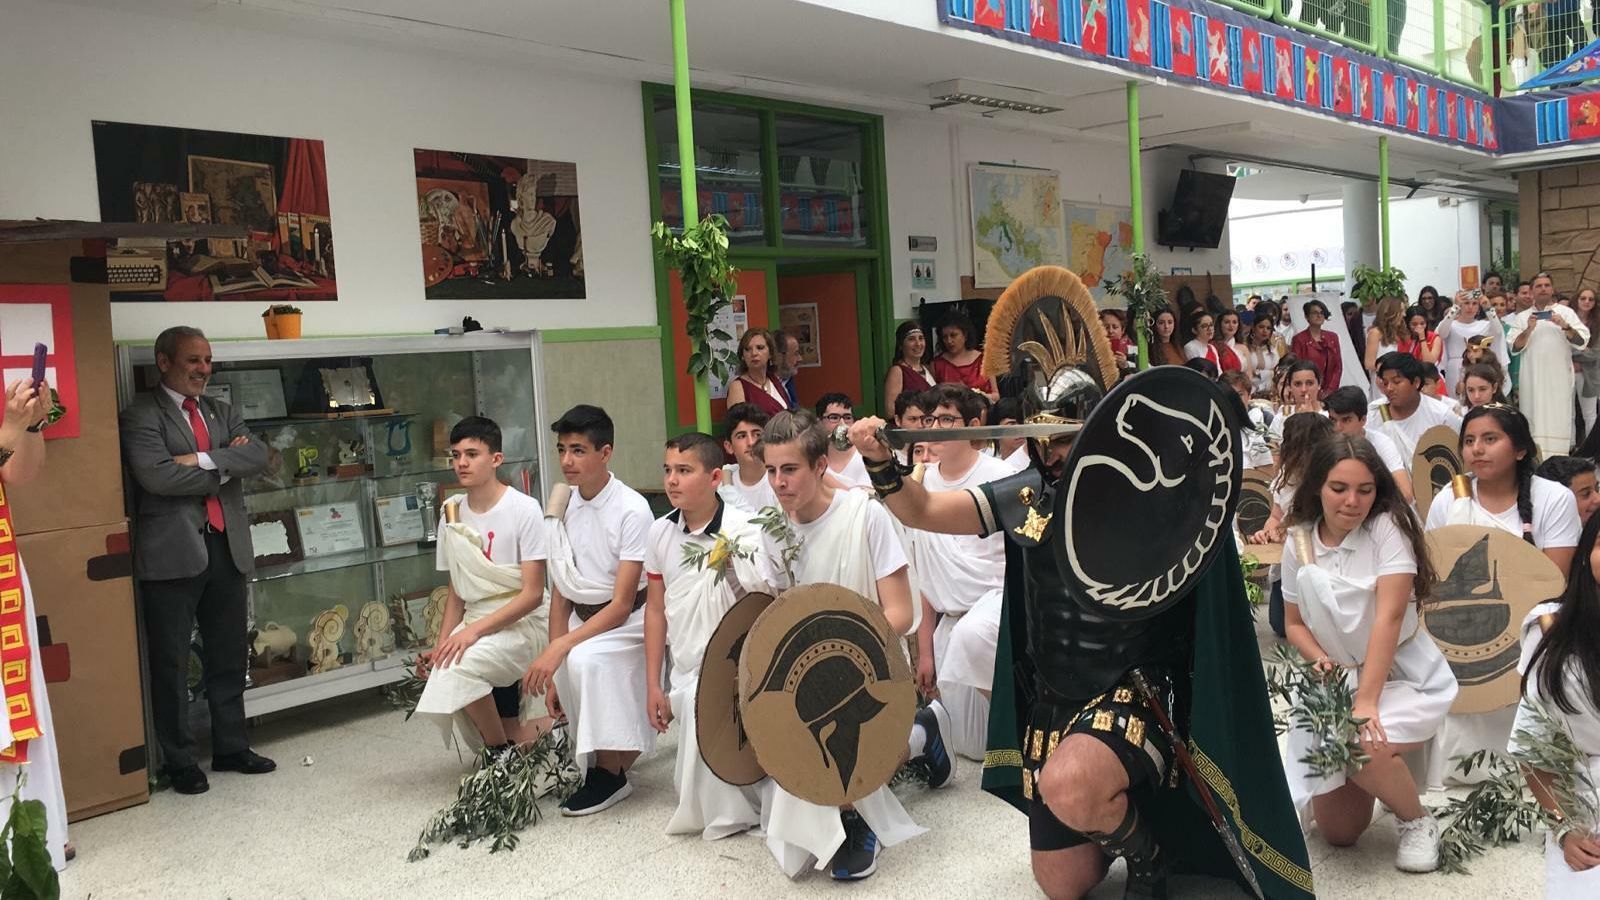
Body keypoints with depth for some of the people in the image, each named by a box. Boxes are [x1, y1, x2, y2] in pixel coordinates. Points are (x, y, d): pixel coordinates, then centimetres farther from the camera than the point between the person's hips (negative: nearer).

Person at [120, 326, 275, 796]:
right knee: (171, 664, 4)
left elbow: (258, 455, 0)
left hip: (228, 548, 6)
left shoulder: (223, 412, 15)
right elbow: (156, 475, -18)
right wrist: (226, 466, -8)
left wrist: (203, 460, -14)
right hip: (173, 553, -6)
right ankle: (179, 761, 16)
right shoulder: (141, 415, -3)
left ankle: (231, 748, 26)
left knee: (229, 658, 14)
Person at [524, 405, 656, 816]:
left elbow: (621, 604, -19)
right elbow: (560, 595, 4)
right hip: (583, 621, 6)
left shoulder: (632, 510, -18)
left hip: (629, 622, -6)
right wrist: (552, 672, -2)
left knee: (586, 659, -31)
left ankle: (610, 773, -13)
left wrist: (560, 648, -28)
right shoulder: (561, 508, 0)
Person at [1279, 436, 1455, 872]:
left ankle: (1418, 822, -2)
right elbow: (1293, 623, 8)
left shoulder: (1387, 527, -14)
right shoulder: (1298, 543, -1)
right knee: (1337, 830, 0)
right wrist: (1321, 659, -13)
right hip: (1338, 682, 4)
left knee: (1361, 746, -35)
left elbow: (1389, 617, -22)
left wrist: (1366, 701, -27)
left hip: (1407, 676, -4)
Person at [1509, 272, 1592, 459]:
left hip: (1558, 377, -1)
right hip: (1532, 379, 1)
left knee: (1557, 419, -3)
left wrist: (1565, 326, -17)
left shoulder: (1566, 312, 6)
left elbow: (1582, 341, -2)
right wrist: (1529, 330, -12)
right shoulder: (1521, 317, 10)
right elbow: (1514, 348, 2)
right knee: (1534, 420, 3)